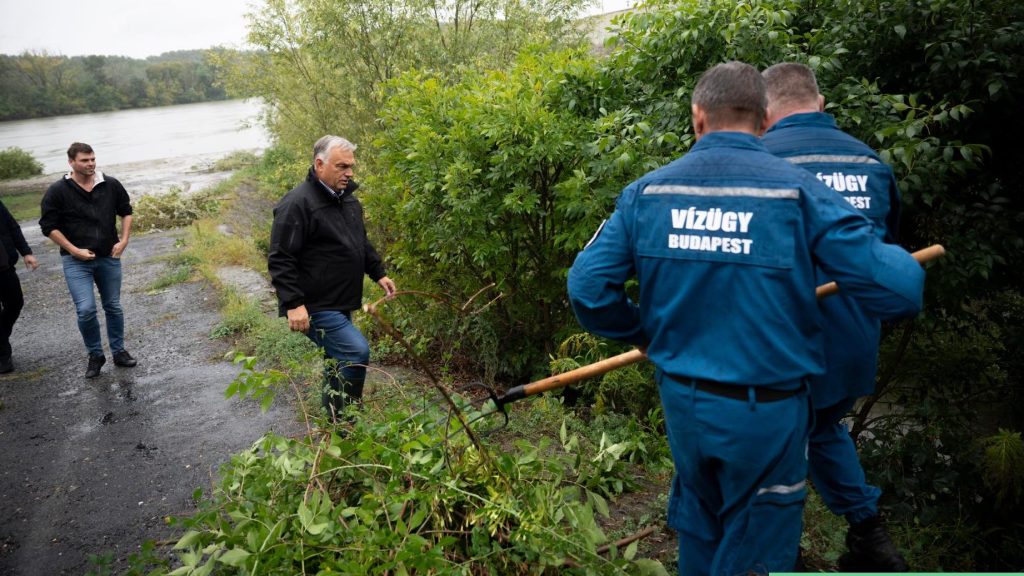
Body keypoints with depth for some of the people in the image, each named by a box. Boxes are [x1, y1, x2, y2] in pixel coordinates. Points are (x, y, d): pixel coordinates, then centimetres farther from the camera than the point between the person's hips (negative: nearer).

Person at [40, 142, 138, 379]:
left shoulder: (111, 185, 0)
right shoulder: (58, 191, -8)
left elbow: (126, 211, 14)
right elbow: (48, 226, -4)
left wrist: (123, 241, 3)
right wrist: (74, 250, -11)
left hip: (109, 257, 3)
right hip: (76, 261, -3)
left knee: (113, 307, 11)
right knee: (86, 309, -11)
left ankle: (119, 352, 26)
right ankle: (95, 355, 10)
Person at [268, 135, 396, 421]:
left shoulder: (347, 198, 11)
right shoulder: (298, 203, -17)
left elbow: (362, 243, 26)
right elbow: (280, 259, -19)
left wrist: (378, 273, 17)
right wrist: (293, 304, -25)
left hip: (339, 304, 10)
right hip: (315, 308, -9)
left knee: (340, 360, 18)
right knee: (356, 352, -19)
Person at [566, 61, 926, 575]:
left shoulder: (647, 191, -5)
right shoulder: (796, 190, -13)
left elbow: (587, 286, -9)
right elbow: (898, 290, -15)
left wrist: (642, 334, 9)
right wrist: (902, 261, 9)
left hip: (681, 401, 3)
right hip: (766, 413, -2)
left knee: (698, 524, 27)